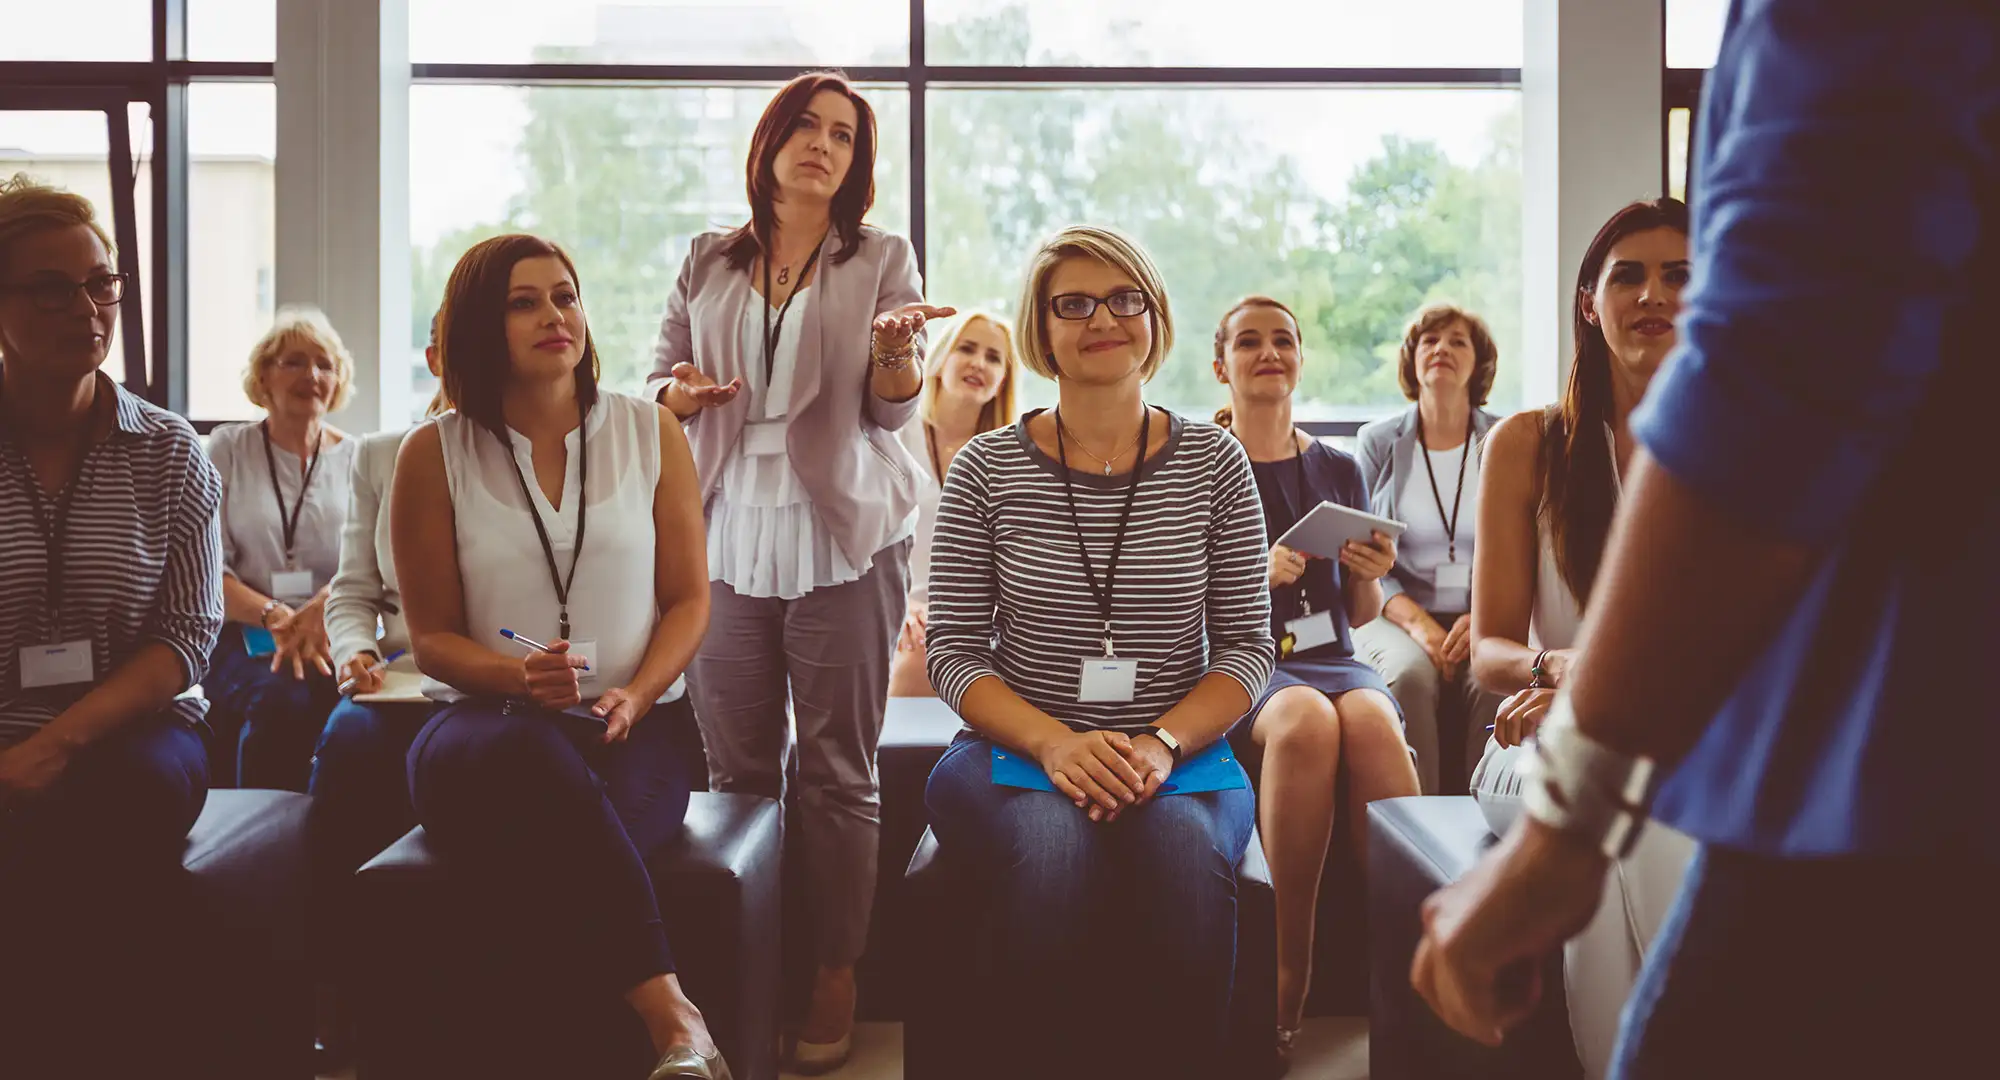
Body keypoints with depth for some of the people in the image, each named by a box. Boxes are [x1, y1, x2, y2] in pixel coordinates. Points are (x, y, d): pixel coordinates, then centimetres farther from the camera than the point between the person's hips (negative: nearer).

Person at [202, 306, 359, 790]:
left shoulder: (358, 458, 14)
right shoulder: (227, 448, 12)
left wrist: (321, 610, -21)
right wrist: (276, 617, -16)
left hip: (332, 635, 1)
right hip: (243, 636, 0)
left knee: (357, 703, -35)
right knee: (280, 701, -36)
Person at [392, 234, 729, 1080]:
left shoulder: (650, 433, 9)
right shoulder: (433, 454, 6)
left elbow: (688, 601, 10)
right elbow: (433, 638, 6)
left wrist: (634, 698, -10)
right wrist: (519, 677, -16)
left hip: (632, 732, 1)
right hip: (486, 723, 0)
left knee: (545, 845, -36)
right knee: (529, 756, -39)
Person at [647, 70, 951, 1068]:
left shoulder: (882, 259, 6)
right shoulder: (709, 263, 12)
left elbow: (893, 411, 2)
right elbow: (659, 377, 17)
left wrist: (896, 347, -19)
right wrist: (682, 392, -7)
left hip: (842, 540, -2)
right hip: (726, 535, 2)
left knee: (838, 770, 0)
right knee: (736, 768, 4)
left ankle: (835, 985, 11)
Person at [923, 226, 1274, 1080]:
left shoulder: (1214, 463, 6)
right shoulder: (985, 470, 3)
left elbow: (1247, 644, 5)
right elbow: (953, 650, 2)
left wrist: (1163, 744, -14)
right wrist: (1054, 744, -16)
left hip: (1181, 758, 1)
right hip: (1014, 752, 0)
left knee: (1185, 848, -33)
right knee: (1053, 846, -34)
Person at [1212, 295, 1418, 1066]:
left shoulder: (1339, 471, 16)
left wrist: (1370, 576, -4)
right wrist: (1250, 573, -15)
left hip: (1330, 656, 3)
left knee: (1372, 720, -34)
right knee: (1306, 720, -38)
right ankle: (1288, 974, -32)